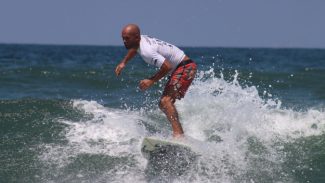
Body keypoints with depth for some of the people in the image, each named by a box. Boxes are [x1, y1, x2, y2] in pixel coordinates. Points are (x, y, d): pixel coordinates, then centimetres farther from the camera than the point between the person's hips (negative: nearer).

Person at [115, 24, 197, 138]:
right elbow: (134, 48, 31)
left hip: (186, 67, -11)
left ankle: (178, 135, -36)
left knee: (166, 101, -25)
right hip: (178, 69, 11)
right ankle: (179, 132, 18)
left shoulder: (146, 50, -26)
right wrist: (123, 63, 23)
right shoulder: (140, 40, 4)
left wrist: (152, 81, -19)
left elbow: (167, 66, -30)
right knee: (163, 104, 14)